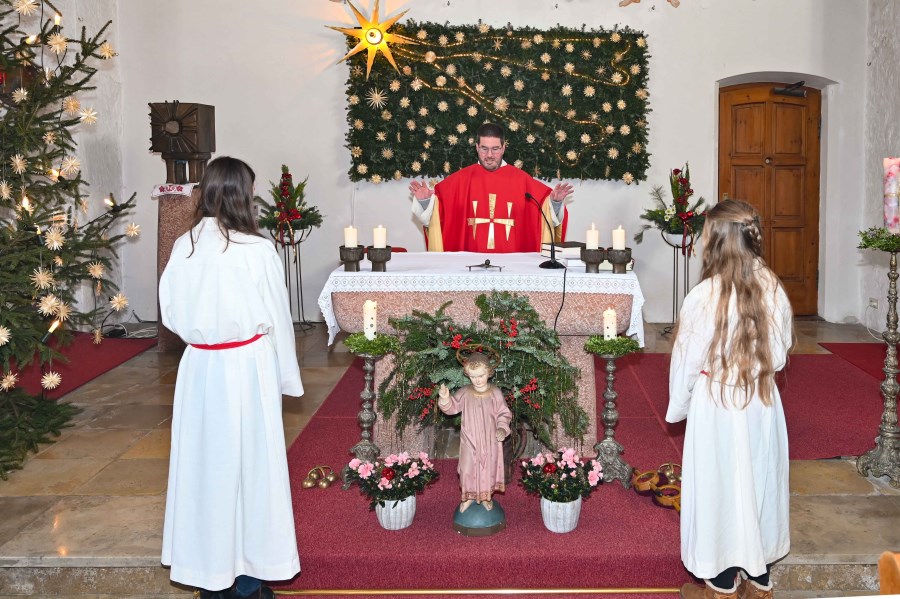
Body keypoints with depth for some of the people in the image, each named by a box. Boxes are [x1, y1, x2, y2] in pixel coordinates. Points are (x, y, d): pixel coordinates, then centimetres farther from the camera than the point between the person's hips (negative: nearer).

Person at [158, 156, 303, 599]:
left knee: (205, 460, 14)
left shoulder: (184, 247, -3)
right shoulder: (257, 251, -14)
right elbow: (277, 319, -7)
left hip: (199, 367, 4)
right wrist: (287, 376, 4)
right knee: (249, 462, 8)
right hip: (248, 367, -4)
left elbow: (172, 314, 5)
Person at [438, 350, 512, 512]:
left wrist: (502, 428, -18)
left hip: (490, 440, 0)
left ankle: (486, 496, 37)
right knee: (469, 468, 11)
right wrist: (445, 399, -30)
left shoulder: (495, 393, -9)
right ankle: (469, 496, 34)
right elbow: (452, 407, -9)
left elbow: (504, 413, -3)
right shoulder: (465, 393, -9)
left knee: (489, 467, 14)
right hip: (470, 440, 0)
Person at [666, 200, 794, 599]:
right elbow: (780, 351, 4)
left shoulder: (705, 295, -20)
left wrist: (678, 407, 5)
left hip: (716, 405, -4)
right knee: (758, 483, 18)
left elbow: (687, 361, -10)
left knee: (719, 488, 10)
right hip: (763, 403, 5)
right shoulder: (773, 289, -7)